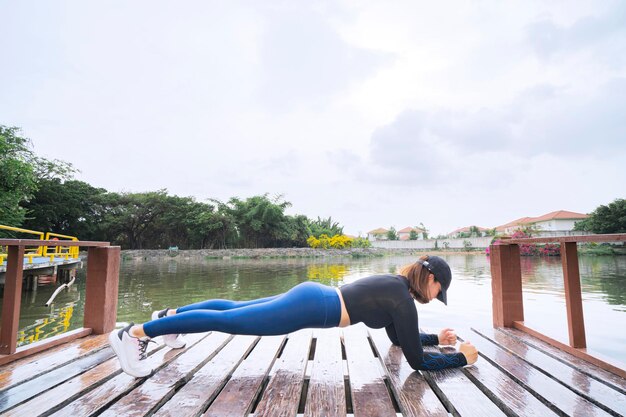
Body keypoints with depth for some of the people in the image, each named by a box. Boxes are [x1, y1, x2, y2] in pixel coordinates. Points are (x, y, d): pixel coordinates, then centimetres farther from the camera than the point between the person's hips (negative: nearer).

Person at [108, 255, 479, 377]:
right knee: (228, 320, -6)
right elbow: (417, 360, -8)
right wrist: (461, 357, 4)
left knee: (236, 307, 19)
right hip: (311, 308, -8)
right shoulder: (404, 299, -11)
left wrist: (435, 338, 28)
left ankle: (170, 314, 36)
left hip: (310, 296, 8)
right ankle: (135, 333, 2)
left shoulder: (395, 284, 15)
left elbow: (398, 337, 28)